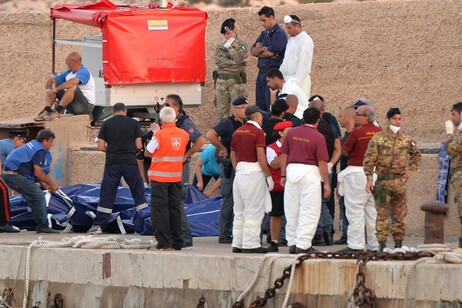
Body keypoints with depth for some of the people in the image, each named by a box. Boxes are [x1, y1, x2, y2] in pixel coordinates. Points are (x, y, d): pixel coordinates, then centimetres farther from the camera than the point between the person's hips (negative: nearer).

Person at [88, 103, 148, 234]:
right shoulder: (133, 123, 2)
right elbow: (139, 146, -1)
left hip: (112, 164, 1)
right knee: (139, 193, 7)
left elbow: (101, 147, 2)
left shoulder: (107, 124, 4)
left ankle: (98, 225, 2)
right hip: (130, 162, -1)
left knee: (106, 195, 4)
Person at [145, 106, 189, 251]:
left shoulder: (159, 135, -14)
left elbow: (147, 152, -5)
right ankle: (177, 242, 14)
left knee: (159, 208, 0)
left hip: (160, 176, -5)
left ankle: (164, 242, -6)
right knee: (175, 208, 12)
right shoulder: (183, 134, 1)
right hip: (176, 176, 5)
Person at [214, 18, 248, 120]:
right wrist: (233, 62, -10)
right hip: (221, 80, 5)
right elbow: (219, 61, -2)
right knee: (221, 110, 6)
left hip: (236, 81, -5)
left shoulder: (242, 45, 1)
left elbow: (238, 58, -15)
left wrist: (229, 46, -9)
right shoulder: (220, 47, 12)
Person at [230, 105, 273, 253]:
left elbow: (232, 155, 16)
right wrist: (269, 176, -9)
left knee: (239, 211, 12)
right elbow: (261, 157, -15)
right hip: (254, 173, -7)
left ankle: (237, 243, 13)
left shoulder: (237, 132, 11)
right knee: (254, 211, -4)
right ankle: (250, 245, -5)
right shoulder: (258, 132, -11)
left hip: (240, 173, 7)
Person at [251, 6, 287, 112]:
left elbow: (269, 53, -17)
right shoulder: (264, 34, 17)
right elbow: (252, 51, 11)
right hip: (262, 72, 8)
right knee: (260, 106, 9)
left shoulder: (279, 34, -10)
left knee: (271, 107, -8)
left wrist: (259, 51, 3)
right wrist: (262, 49, -10)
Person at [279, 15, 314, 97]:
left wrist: (296, 82, -20)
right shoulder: (291, 40, 18)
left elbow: (304, 65, -16)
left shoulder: (305, 40, -10)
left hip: (299, 81, -8)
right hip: (287, 80, 8)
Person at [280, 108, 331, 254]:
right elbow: (322, 162, -9)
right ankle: (303, 245, -4)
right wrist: (326, 183, -2)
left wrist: (283, 175, 16)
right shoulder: (318, 137, -8)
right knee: (309, 212, 0)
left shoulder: (291, 133, 5)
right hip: (310, 172, -5)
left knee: (292, 211, 12)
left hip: (292, 170, 5)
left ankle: (292, 243, 16)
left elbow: (284, 155, 8)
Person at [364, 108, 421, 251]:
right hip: (383, 180, -3)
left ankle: (398, 243, 13)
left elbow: (416, 154, 25)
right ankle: (381, 243, -2)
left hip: (400, 181, 3)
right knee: (382, 214, -4)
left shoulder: (406, 140, 8)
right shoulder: (378, 138, -2)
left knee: (399, 214, 6)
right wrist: (369, 179, -11)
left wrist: (411, 169, 12)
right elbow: (369, 159, -3)